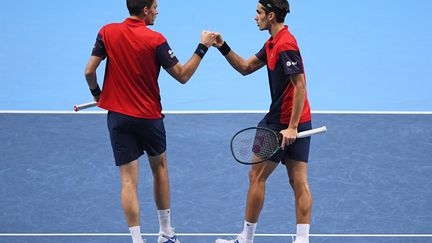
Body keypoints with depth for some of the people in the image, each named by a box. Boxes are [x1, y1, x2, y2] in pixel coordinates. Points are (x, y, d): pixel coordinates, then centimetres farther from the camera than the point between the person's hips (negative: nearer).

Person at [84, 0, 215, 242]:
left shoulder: (107, 32, -5)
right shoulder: (156, 40, -13)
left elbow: (89, 71, -5)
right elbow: (182, 76, -8)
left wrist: (97, 93, 14)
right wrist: (203, 47, -1)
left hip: (118, 116, 1)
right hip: (149, 117, -1)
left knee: (129, 180, 0)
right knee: (160, 168, 21)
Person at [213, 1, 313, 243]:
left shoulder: (285, 44, -18)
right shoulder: (273, 44, 13)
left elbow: (300, 86, -22)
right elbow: (245, 67, 20)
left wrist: (292, 127, -23)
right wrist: (223, 47, 6)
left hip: (284, 124, -9)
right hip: (296, 124, 9)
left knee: (257, 176, 3)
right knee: (298, 182, 4)